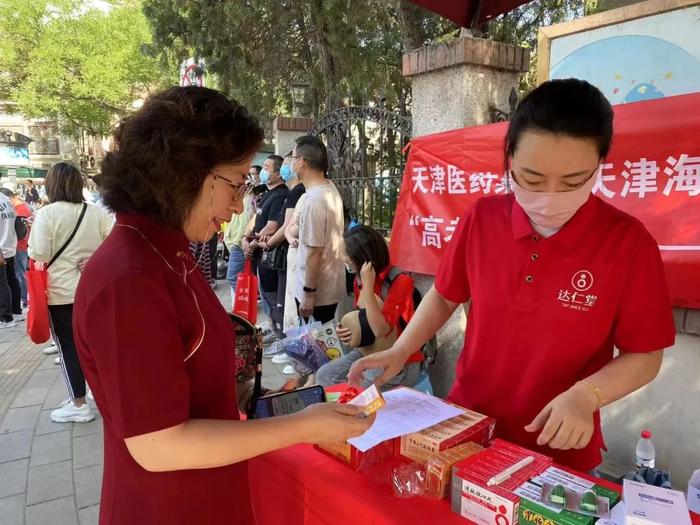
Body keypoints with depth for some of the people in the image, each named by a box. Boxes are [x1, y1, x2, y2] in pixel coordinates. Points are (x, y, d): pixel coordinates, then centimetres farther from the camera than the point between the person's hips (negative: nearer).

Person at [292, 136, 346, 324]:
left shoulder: (314, 200, -23)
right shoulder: (330, 188, 4)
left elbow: (314, 251, -22)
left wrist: (308, 294, -17)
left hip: (317, 293, -9)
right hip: (331, 286, 9)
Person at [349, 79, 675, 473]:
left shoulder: (628, 242, -17)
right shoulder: (482, 219, -10)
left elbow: (645, 356, -9)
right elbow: (445, 295, 4)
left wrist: (585, 396, -25)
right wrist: (400, 350, -7)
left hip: (561, 446, -2)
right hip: (466, 422, 3)